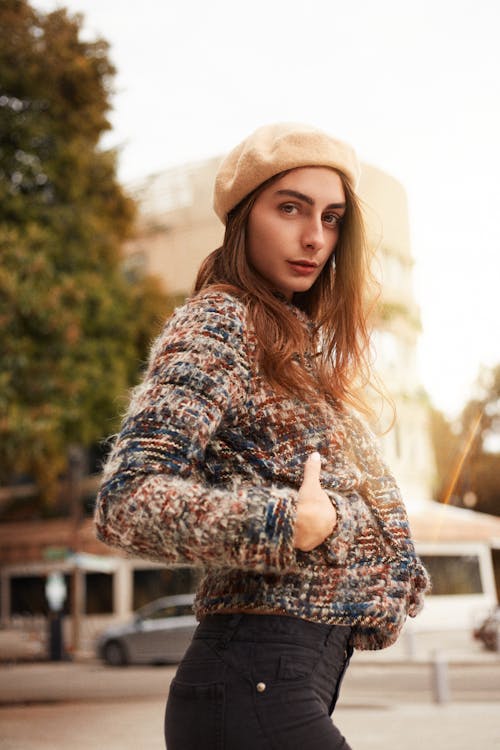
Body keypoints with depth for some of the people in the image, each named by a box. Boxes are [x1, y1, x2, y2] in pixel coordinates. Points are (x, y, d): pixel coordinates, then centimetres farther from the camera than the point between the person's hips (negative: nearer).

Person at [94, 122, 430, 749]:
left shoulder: (293, 341, 17)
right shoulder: (218, 323, -10)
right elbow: (127, 500, -22)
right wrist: (290, 522, -24)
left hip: (296, 679, 9)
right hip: (257, 683, -9)